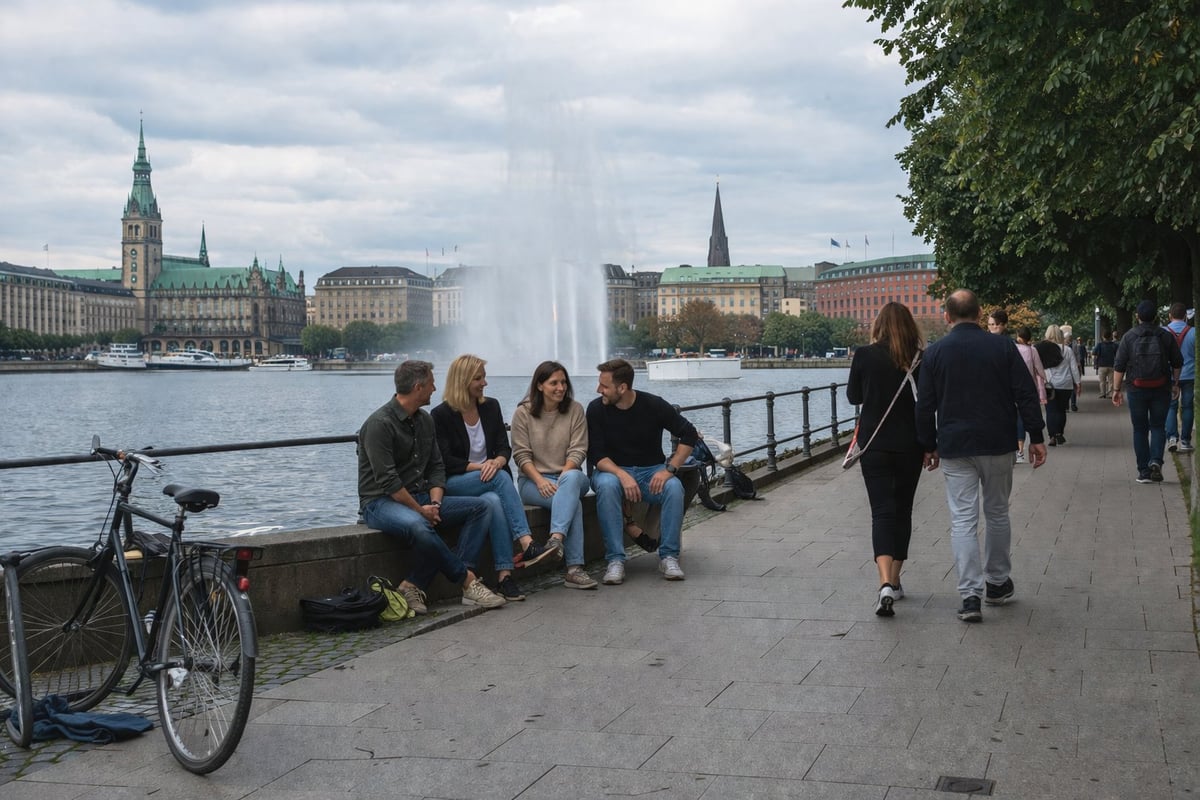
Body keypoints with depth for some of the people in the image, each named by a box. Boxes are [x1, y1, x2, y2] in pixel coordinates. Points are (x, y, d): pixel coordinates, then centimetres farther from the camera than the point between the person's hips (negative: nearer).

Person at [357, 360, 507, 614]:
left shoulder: (425, 420, 13)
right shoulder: (380, 424, -14)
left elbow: (436, 467, 13)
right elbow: (387, 480, -19)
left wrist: (435, 503, -5)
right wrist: (421, 510, -16)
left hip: (420, 499, 9)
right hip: (380, 502, -9)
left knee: (481, 507, -5)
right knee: (419, 526, -40)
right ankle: (467, 580, -18)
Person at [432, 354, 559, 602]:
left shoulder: (491, 407, 11)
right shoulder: (441, 414, -3)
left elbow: (504, 448, 5)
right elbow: (445, 461, -8)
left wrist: (497, 462, -19)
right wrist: (478, 466, -20)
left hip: (488, 479, 4)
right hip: (453, 484, -4)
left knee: (495, 502, -34)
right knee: (501, 478, -33)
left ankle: (504, 576, -42)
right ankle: (527, 545, -43)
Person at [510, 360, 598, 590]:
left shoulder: (575, 410, 6)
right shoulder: (523, 413, 1)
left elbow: (578, 450, -2)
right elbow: (521, 454, -4)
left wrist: (563, 479, -19)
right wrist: (540, 481, -20)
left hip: (568, 475, 2)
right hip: (533, 480, -2)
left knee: (572, 478, -38)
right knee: (572, 500, -34)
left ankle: (556, 537, -53)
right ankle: (574, 568, -42)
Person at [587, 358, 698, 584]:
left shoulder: (654, 405, -8)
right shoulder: (596, 409, -8)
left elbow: (689, 434, -4)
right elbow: (596, 455, -11)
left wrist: (669, 469, -17)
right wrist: (623, 475, -29)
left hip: (652, 471, 0)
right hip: (613, 470, 0)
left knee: (674, 487, -32)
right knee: (606, 485, -36)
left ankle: (669, 556, -21)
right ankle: (615, 560, -33)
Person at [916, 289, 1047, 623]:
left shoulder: (934, 352, -1)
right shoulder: (1003, 347, 0)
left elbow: (925, 405, 2)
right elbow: (1026, 394, -2)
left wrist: (929, 446, 11)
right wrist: (1036, 437, 4)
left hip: (954, 448, -1)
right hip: (998, 445, 1)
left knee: (962, 520, -1)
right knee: (997, 513, 16)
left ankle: (970, 594, -8)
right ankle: (998, 584, 27)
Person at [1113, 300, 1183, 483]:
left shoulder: (1129, 337, -4)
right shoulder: (1167, 336, 0)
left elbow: (1119, 366, -5)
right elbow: (1177, 363, 8)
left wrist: (1116, 389, 1)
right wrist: (1175, 384, 21)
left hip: (1136, 390, -1)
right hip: (1161, 389, 1)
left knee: (1140, 429, 7)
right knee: (1158, 427, 10)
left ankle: (1144, 472, 6)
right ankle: (1156, 460, -13)